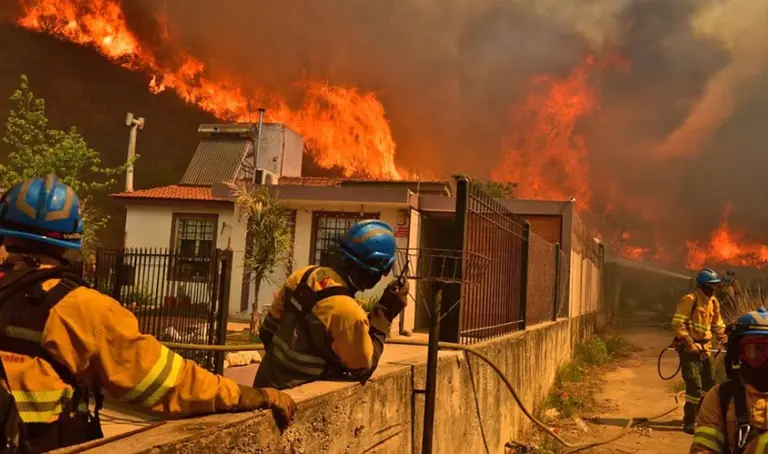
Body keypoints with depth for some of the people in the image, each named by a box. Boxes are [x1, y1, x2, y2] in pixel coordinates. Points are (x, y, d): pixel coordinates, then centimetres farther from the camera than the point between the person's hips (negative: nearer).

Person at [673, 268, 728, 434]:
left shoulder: (713, 302, 9)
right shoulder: (690, 300, -14)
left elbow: (718, 325, 19)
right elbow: (678, 323, -19)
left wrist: (725, 339, 2)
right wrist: (690, 344, -24)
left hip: (705, 348, 8)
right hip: (689, 348, -8)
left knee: (709, 383, 14)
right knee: (694, 385, -14)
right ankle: (689, 423, -7)